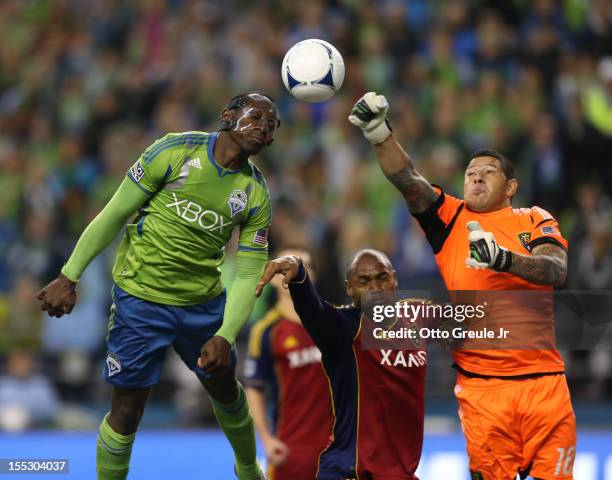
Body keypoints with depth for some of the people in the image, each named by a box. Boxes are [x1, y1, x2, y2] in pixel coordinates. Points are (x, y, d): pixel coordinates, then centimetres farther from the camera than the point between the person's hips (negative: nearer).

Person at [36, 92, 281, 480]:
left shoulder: (257, 194, -4)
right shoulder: (175, 151, -13)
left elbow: (249, 274, -3)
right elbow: (114, 215, -8)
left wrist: (225, 337, -16)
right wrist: (69, 277, -9)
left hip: (205, 303, 4)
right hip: (141, 302, -4)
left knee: (225, 389, 21)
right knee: (127, 410, -3)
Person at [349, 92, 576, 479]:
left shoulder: (534, 220, 9)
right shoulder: (450, 217, 11)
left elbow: (558, 271, -9)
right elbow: (408, 181, -4)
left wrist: (503, 258, -26)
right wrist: (381, 134, -20)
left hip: (542, 380, 0)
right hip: (480, 385, 0)